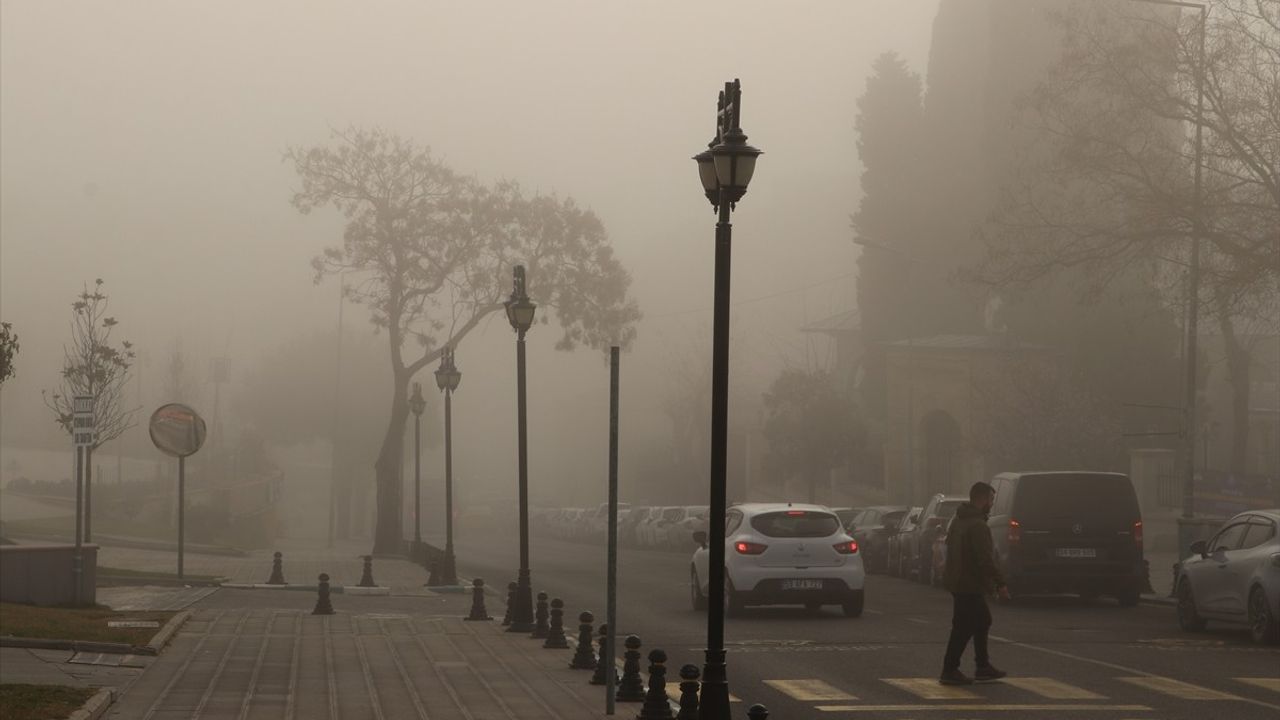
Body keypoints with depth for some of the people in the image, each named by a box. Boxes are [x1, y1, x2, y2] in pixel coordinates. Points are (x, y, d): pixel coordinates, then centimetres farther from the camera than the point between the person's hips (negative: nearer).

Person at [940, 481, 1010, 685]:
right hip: (970, 586, -10)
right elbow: (985, 559, -25)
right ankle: (950, 671, -1)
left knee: (982, 622, 19)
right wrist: (1000, 584, -22)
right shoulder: (977, 526, -20)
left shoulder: (958, 521, 13)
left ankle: (983, 668, 23)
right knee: (964, 628, -4)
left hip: (957, 582, 10)